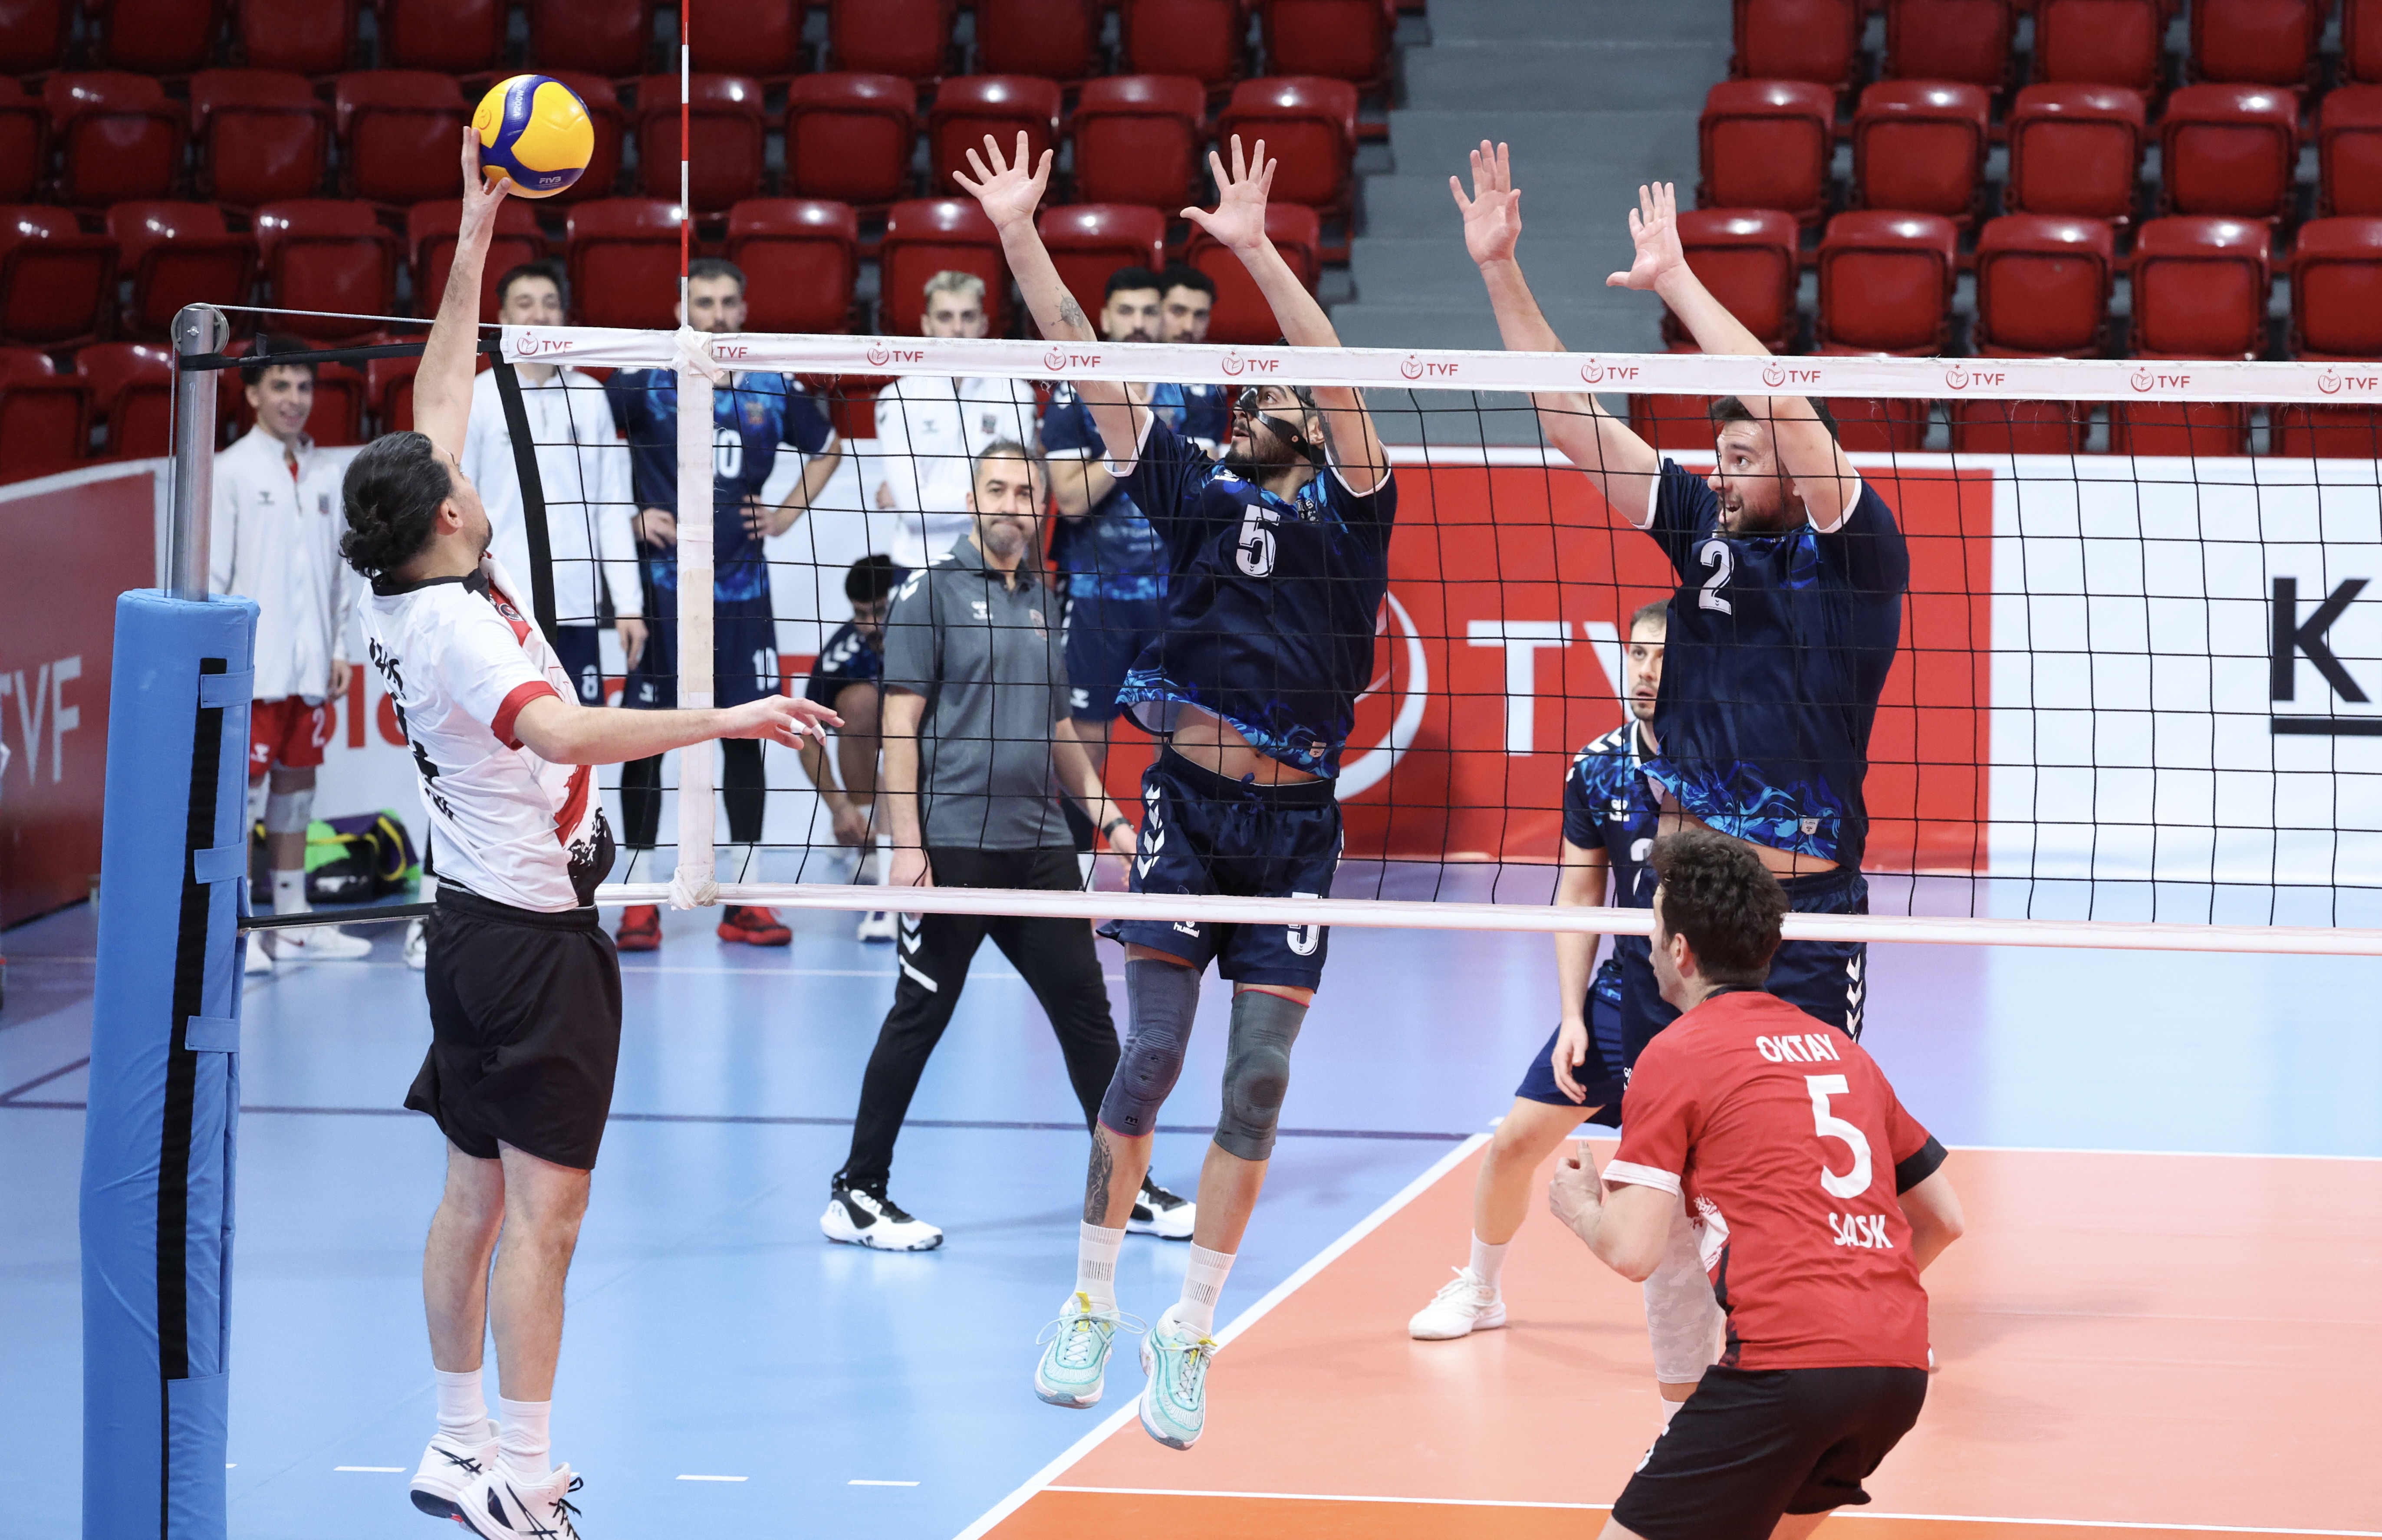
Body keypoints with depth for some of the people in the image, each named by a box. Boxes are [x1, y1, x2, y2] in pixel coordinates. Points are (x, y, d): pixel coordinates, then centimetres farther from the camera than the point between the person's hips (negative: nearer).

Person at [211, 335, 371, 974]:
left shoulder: (326, 473, 11)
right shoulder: (230, 472, -4)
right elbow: (211, 573, -6)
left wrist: (340, 648, 10)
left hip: (310, 667, 5)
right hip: (253, 666, -5)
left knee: (297, 783, 11)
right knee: (243, 789, -6)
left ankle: (292, 922, 18)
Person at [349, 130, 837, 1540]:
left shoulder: (412, 597, 4)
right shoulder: (455, 621, -20)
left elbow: (441, 403, 13)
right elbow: (560, 729, -38)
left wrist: (477, 233, 14)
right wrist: (724, 720, -42)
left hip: (475, 925, 10)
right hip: (534, 933, -10)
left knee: (479, 1193, 14)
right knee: (543, 1210, -8)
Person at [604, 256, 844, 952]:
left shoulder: (772, 390, 8)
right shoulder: (646, 383, -3)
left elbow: (827, 448, 24)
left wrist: (788, 513, 11)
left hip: (741, 587, 3)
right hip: (662, 587, -3)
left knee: (745, 735, 4)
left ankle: (745, 901, 11)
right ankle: (641, 902, 4)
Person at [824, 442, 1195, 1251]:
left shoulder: (1047, 603, 14)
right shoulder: (933, 593, -4)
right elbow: (901, 724, -9)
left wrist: (1107, 815, 16)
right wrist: (906, 843, -16)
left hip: (1039, 846, 6)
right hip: (953, 844, -6)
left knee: (1085, 1010, 7)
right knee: (919, 1018, -2)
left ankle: (1127, 1185, 16)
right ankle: (857, 1193, 6)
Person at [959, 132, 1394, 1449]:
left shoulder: (1347, 512, 3)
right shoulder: (1193, 493, 9)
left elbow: (1334, 375, -13)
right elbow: (1084, 364, 4)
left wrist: (1257, 252, -23)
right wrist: (1019, 238, -4)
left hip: (1293, 821, -1)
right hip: (1186, 803, 1)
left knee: (1259, 1081, -4)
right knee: (1149, 1056, -6)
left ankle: (1187, 1336, 6)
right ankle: (1090, 1307, 7)